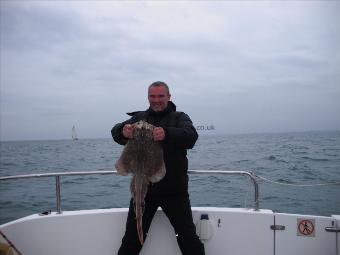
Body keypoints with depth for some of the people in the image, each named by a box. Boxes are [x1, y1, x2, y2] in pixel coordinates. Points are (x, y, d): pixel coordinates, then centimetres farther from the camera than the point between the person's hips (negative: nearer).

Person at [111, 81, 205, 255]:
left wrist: (167, 133, -38)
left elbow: (191, 136, -18)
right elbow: (115, 132, -7)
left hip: (174, 189, -2)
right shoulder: (139, 117, 9)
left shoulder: (179, 117, 2)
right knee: (131, 239, 13)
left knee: (188, 237, 5)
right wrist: (123, 131, -32)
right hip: (143, 187, 2)